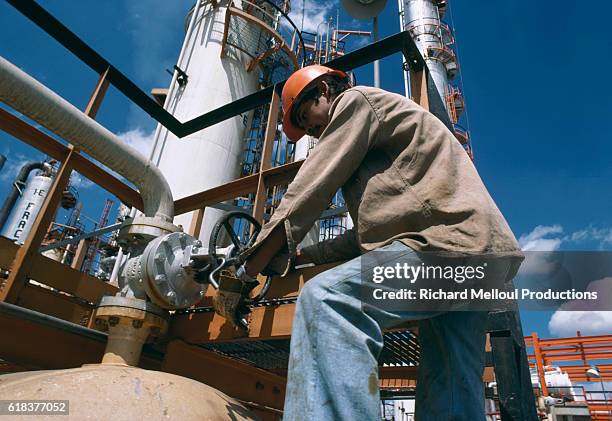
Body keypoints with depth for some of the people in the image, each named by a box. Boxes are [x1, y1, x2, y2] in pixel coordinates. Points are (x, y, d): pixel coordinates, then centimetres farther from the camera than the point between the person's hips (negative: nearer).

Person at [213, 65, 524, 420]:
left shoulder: (356, 100, 6)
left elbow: (309, 192, -5)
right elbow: (370, 230, 27)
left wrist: (249, 269, 0)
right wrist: (302, 256, 23)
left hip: (449, 238, -10)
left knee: (324, 300, -27)